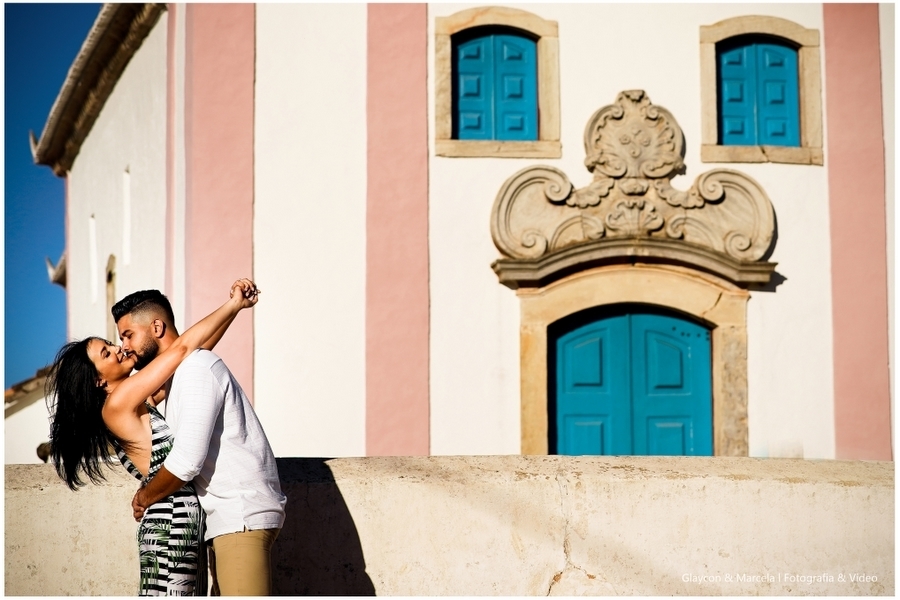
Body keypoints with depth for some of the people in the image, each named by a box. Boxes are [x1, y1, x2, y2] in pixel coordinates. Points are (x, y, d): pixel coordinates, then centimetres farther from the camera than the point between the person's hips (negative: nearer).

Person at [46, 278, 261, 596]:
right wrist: (234, 304, -1)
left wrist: (235, 307, 6)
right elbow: (182, 348, -11)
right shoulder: (116, 405, -11)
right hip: (169, 528, -9)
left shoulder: (145, 400, 13)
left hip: (189, 526, 9)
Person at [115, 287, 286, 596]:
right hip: (226, 516, 10)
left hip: (242, 516, -10)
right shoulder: (177, 376, 20)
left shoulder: (196, 368, -12)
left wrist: (144, 498, -5)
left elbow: (187, 461, -19)